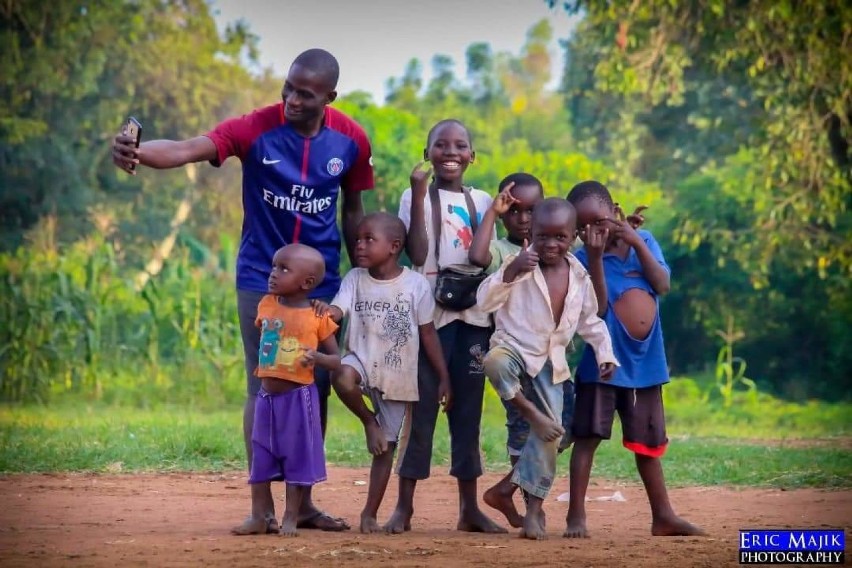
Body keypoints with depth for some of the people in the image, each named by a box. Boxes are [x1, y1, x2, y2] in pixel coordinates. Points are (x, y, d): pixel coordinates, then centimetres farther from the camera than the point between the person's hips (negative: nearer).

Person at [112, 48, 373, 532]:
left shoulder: (351, 140, -6)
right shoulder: (256, 128, -16)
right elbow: (186, 149, -31)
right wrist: (137, 152, -51)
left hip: (321, 283, 3)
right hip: (261, 279, -3)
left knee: (316, 387, 8)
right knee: (263, 388, -2)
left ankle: (304, 502, 18)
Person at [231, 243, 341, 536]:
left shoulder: (318, 317, -7)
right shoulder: (266, 306, 5)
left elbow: (337, 359, -5)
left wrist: (318, 357, -23)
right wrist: (261, 365, 9)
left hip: (299, 397, -4)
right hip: (267, 395, 5)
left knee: (297, 457, 2)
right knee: (261, 458, 8)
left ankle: (290, 519, 10)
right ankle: (259, 517, 17)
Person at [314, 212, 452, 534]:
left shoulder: (415, 284, -5)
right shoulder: (355, 279, 0)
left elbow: (428, 333, 1)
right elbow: (335, 311, -15)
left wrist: (444, 377, 0)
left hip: (398, 375, 0)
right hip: (362, 360, 0)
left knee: (386, 447, 4)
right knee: (342, 378, -37)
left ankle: (370, 514, 15)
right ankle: (369, 422, -8)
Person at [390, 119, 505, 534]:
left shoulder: (482, 201, 12)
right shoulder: (416, 196, 0)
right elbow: (417, 255, -14)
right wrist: (419, 198, -17)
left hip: (473, 316, 4)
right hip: (430, 313, -4)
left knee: (468, 411, 6)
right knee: (421, 408, -6)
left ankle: (469, 508, 10)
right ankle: (404, 506, -4)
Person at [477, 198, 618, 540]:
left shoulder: (579, 277, 4)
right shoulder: (520, 265, -11)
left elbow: (590, 320, 18)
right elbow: (485, 301, -21)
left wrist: (605, 353, 7)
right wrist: (510, 272, -34)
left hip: (551, 362, 4)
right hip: (514, 348, -4)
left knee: (550, 433, -3)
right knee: (495, 363, -42)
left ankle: (534, 509, 5)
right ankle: (530, 413, -20)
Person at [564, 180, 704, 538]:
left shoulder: (644, 241, 4)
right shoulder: (583, 259, -7)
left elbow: (663, 285, -8)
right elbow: (597, 308, -18)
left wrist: (636, 242, -13)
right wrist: (595, 256, -25)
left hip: (646, 361, 4)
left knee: (649, 442, 14)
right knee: (589, 436, -7)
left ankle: (663, 516, 23)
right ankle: (576, 515, -5)